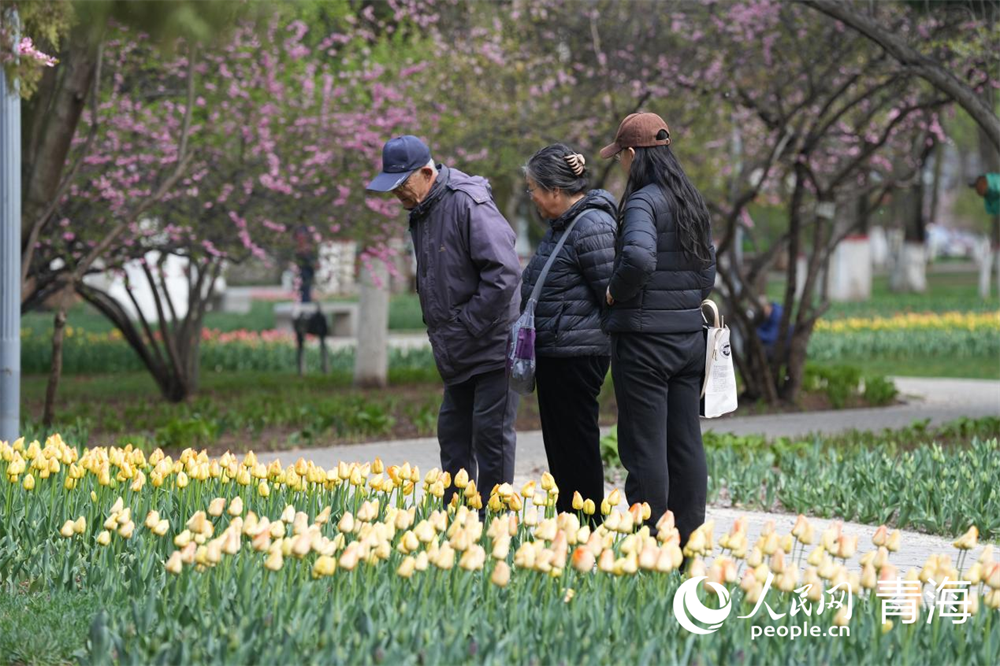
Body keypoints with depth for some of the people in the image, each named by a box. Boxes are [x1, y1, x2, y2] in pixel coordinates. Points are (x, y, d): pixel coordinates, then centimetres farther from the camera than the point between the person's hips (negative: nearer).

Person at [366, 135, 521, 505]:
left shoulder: (469, 204, -18)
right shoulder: (421, 211, 11)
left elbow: (504, 273, -24)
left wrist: (468, 326, -19)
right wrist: (440, 331, 11)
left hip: (492, 346, -9)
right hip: (456, 356, 9)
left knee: (491, 434, -5)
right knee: (453, 434, 13)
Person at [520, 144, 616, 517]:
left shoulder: (591, 228, -17)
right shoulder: (563, 223, 14)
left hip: (575, 356, -10)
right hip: (556, 355, 10)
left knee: (575, 446, -6)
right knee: (560, 446, 14)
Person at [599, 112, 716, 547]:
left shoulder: (642, 202, -13)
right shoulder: (691, 202, 12)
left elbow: (639, 259, -29)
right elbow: (708, 268, 17)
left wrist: (614, 293, -13)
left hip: (644, 339, -8)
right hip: (689, 336, 8)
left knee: (644, 447, -3)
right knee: (686, 445, 11)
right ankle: (687, 544, 15)